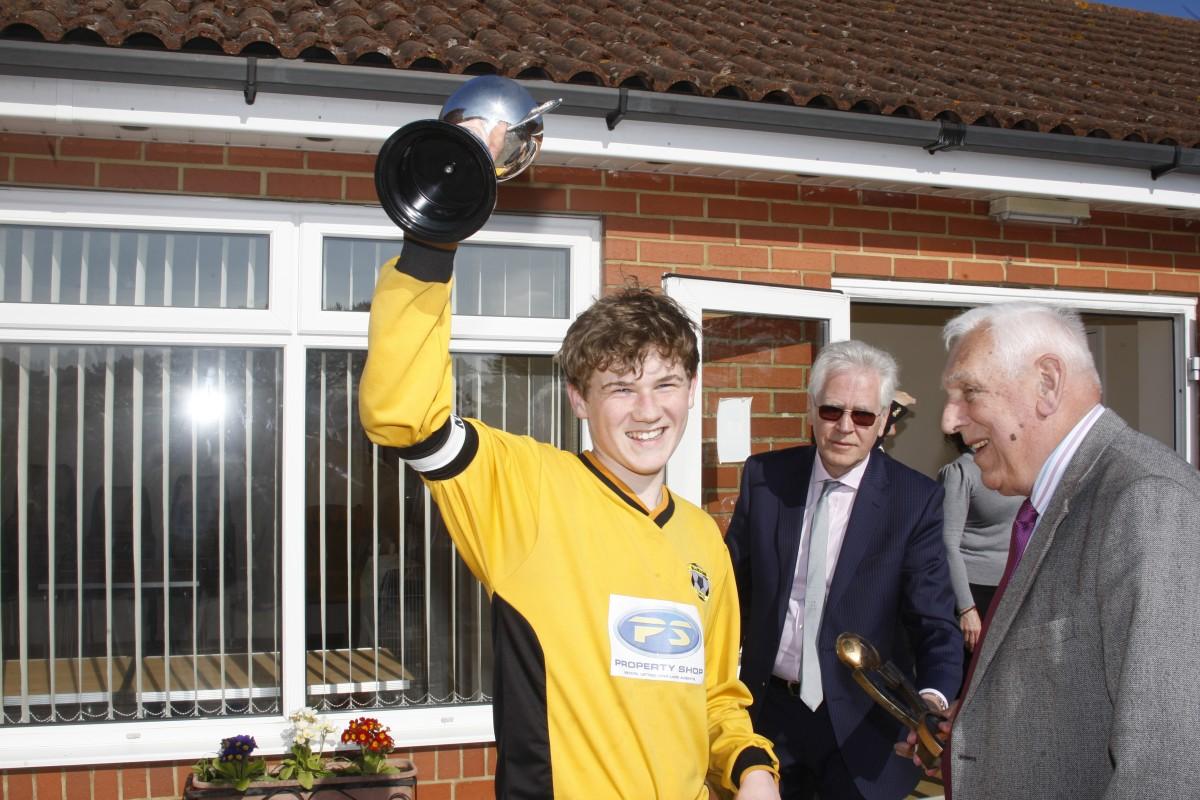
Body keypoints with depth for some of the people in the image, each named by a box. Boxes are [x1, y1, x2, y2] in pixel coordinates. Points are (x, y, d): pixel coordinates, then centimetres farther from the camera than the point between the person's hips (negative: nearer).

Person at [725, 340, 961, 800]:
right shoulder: (764, 476, -2)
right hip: (768, 706, 2)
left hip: (858, 721, -2)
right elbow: (736, 586, 4)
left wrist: (933, 695, -29)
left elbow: (933, 619, -12)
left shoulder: (915, 499, -10)